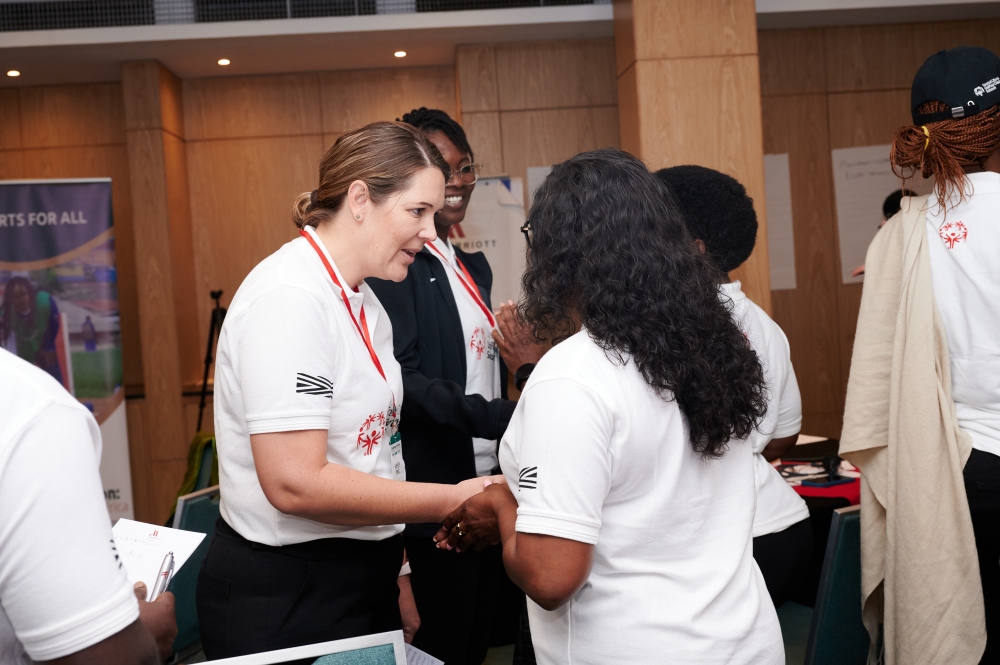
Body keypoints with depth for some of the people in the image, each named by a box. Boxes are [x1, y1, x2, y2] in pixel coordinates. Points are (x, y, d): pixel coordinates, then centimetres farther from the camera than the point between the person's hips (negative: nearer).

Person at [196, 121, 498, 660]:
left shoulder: (364, 303, 8)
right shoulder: (290, 297, -20)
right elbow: (295, 483, -26)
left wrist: (393, 567, 10)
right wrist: (451, 501, -20)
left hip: (360, 578, 9)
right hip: (284, 597, -8)